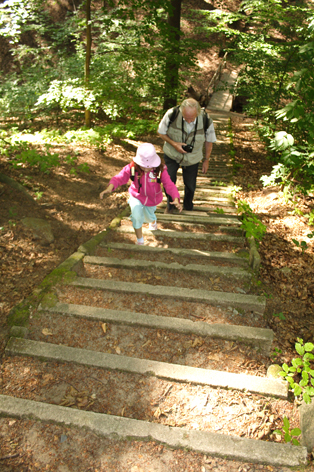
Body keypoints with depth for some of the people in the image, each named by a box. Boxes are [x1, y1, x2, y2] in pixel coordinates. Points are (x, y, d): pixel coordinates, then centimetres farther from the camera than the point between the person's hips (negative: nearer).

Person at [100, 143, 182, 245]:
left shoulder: (160, 170, -27)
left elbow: (169, 185, -32)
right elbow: (120, 177, -30)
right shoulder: (132, 168, -27)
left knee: (149, 216, 23)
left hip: (152, 199, 1)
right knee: (137, 216, -23)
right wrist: (110, 188, -50)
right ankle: (139, 240, 3)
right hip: (137, 196, -1)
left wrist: (176, 199, -48)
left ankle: (153, 221, 68)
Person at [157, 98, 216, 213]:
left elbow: (209, 141, -3)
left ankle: (188, 206, 42)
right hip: (172, 155, -1)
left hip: (192, 159, 1)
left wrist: (206, 160, 5)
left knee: (190, 185, 9)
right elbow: (161, 132, -9)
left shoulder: (206, 121, -22)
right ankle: (170, 204, 17)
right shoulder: (171, 114, -25)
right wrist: (174, 144, -25)